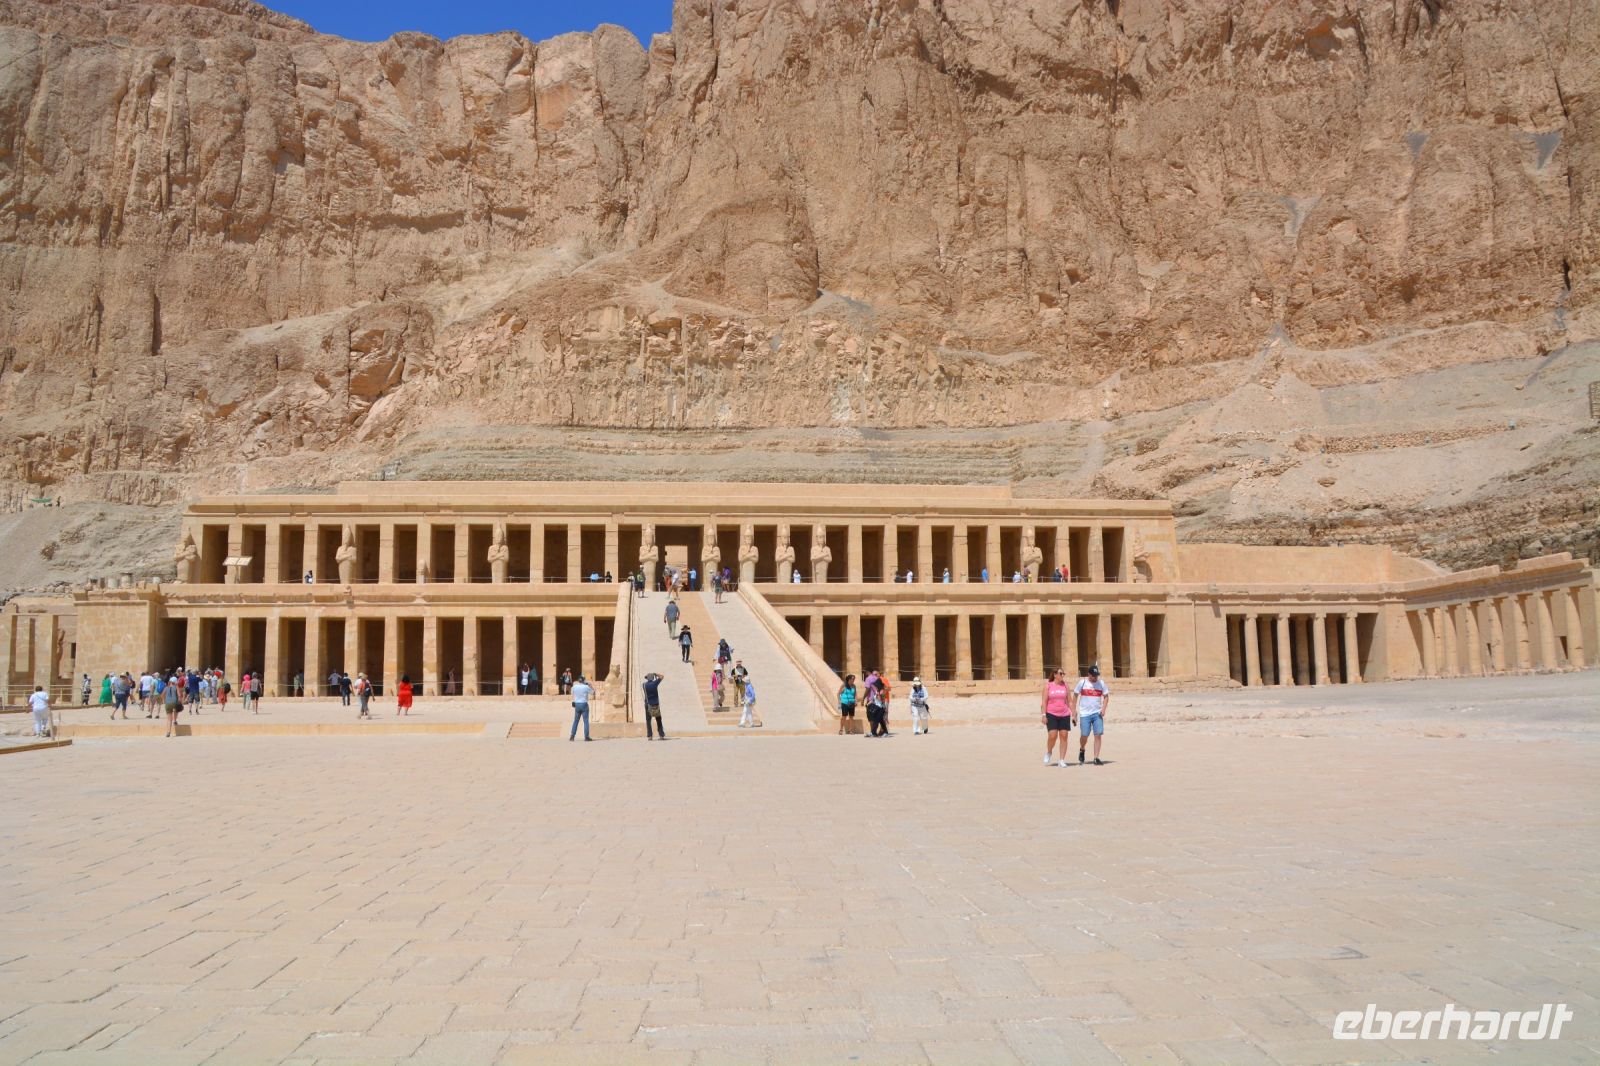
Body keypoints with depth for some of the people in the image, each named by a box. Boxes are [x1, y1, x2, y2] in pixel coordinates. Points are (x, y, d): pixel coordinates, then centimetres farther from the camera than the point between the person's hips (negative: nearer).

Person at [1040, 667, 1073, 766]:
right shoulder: (1048, 685, 1)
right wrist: (1043, 715, -10)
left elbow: (1070, 701, 10)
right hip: (1051, 715, -3)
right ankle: (1049, 752, 15)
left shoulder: (1066, 685, 8)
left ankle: (1062, 760, 5)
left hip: (1064, 715, 3)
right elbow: (1044, 701, -2)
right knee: (1052, 735, -14)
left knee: (1064, 736, -1)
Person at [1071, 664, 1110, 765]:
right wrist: (1074, 710, 0)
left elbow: (1106, 697, 10)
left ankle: (1096, 758, -2)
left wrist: (1103, 709, -5)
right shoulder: (1082, 682, -3)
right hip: (1085, 714, -2)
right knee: (1084, 735, -2)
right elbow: (1075, 696, 4)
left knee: (1098, 735, -6)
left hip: (1097, 714, 2)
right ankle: (1081, 750, 30)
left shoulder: (1101, 683, 3)